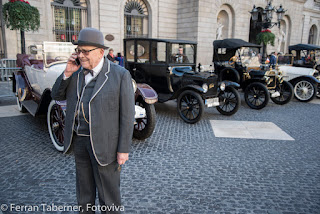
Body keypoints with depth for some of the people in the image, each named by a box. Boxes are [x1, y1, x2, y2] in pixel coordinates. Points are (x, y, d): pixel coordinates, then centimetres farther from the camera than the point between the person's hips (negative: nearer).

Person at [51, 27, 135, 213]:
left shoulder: (120, 75, -14)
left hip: (104, 142, -5)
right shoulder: (77, 71, 3)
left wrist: (123, 149, -12)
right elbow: (57, 95, 8)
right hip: (79, 139, 6)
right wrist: (67, 73, -9)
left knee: (108, 190, 9)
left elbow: (127, 114, -13)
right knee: (84, 185, 23)